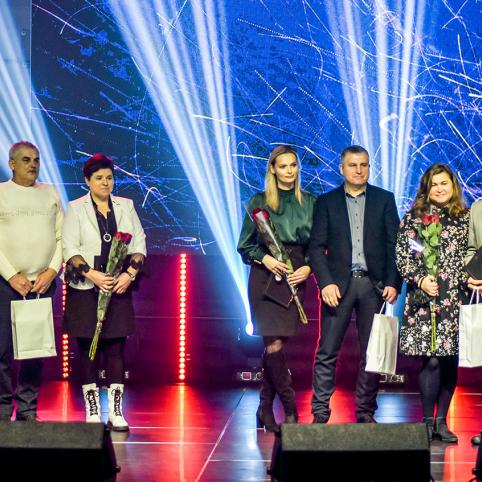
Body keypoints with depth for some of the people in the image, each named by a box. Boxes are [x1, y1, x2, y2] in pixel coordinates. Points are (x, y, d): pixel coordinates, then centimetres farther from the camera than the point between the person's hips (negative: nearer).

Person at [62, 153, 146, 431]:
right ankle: (92, 411, 7)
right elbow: (70, 248, -4)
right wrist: (92, 274, -17)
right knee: (88, 348, 0)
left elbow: (139, 244, 8)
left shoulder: (126, 206, 11)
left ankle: (116, 411, 3)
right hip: (86, 288, -2)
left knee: (116, 348, 0)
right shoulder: (76, 209, 3)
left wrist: (129, 274, -7)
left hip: (119, 287, 2)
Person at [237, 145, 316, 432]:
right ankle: (290, 408, -2)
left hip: (296, 278, 2)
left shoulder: (310, 203, 10)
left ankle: (266, 409, 13)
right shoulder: (259, 202, 4)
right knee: (274, 344, -11)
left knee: (276, 344, 2)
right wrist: (264, 258, -11)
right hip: (265, 277, -2)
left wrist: (308, 268, -6)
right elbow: (245, 245, 5)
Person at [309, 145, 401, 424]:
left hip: (373, 284, 1)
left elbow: (394, 244, 6)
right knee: (327, 352, -3)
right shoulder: (327, 202, 8)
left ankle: (366, 412, 13)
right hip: (339, 285, -1)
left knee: (372, 353, 5)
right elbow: (317, 246, 3)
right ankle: (320, 413, 2)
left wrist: (393, 283, -4)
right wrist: (326, 283, -10)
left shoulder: (385, 200, 9)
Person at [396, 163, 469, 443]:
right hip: (424, 299, -3)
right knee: (431, 360, -8)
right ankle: (428, 422, 3)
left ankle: (442, 421, 14)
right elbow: (402, 256, 2)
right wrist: (420, 279, -11)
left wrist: (470, 277, -4)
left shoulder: (465, 218, 11)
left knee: (450, 360, 4)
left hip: (455, 299, 3)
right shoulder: (413, 218, 5)